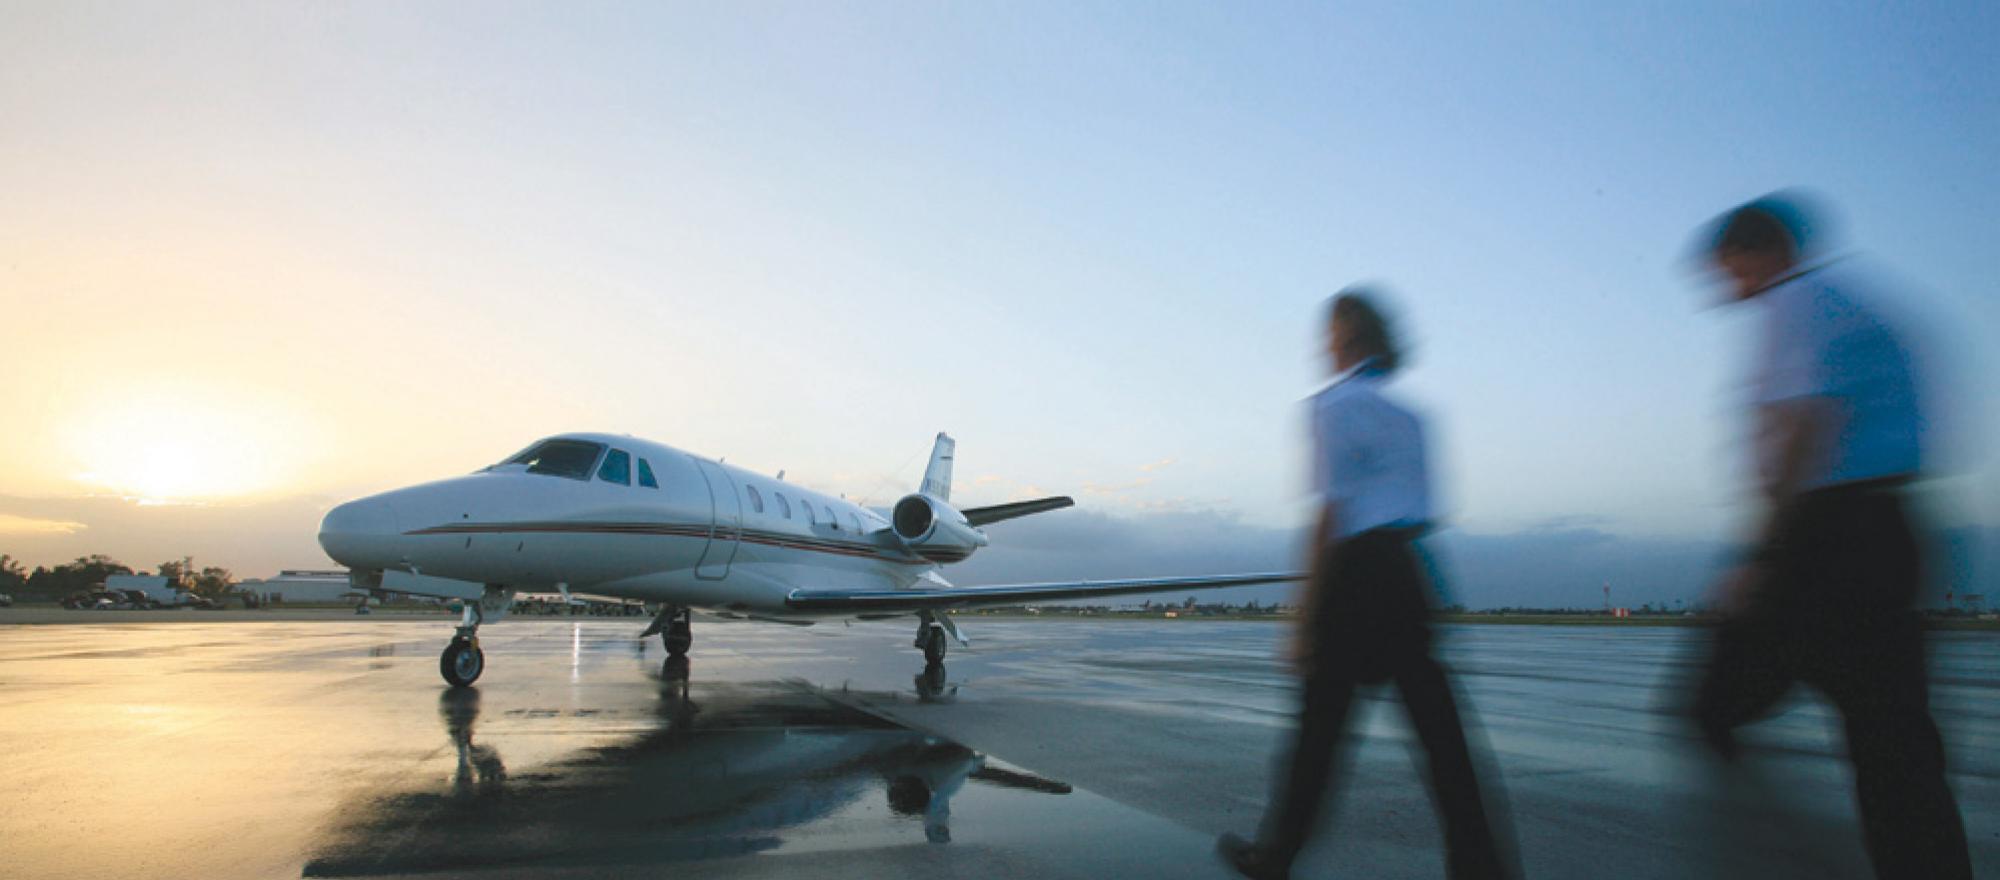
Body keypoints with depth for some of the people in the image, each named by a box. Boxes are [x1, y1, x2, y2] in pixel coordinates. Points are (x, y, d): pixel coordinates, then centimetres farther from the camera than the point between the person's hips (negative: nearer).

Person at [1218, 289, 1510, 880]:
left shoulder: (1336, 404, -7)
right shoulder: (1405, 413, 16)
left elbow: (1332, 514, -13)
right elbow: (1423, 511, 17)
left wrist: (1307, 617, -12)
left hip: (1359, 570, -7)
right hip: (1411, 572, 7)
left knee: (1322, 719, 4)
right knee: (1435, 722, 8)